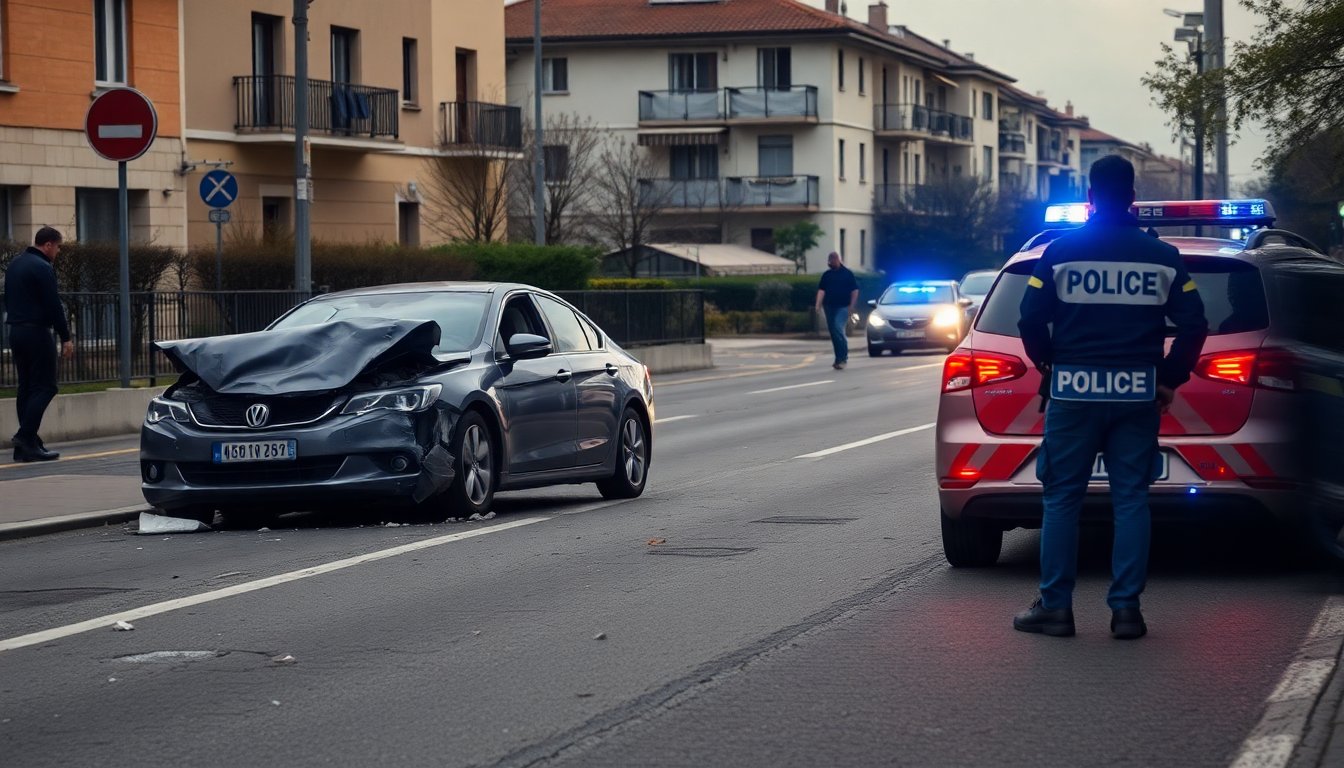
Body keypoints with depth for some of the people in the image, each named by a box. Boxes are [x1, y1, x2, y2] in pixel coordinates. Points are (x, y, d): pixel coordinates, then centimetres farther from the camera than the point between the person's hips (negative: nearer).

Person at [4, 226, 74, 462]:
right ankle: (25, 437, -17)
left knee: (26, 387, 10)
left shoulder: (14, 265, 16)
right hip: (37, 331, -9)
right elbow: (53, 305, -16)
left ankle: (27, 444, 8)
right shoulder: (42, 268, -13)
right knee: (44, 387, -7)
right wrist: (66, 337, -12)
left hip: (16, 333, 9)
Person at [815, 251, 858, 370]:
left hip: (842, 307, -5)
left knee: (838, 330, -18)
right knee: (833, 333, 7)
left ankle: (842, 358, -15)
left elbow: (855, 290, 1)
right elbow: (821, 290, 7)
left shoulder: (847, 274, 1)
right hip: (829, 307, 5)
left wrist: (852, 306, -7)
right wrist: (818, 304, -5)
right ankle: (840, 358, 17)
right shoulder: (826, 275, 11)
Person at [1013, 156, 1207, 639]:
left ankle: (1055, 606, 3)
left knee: (1062, 499, 4)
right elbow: (1193, 324, 1)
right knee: (1131, 499, 5)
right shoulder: (1162, 257, 3)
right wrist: (1170, 379, 9)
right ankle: (1126, 609, 2)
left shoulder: (1061, 252, -3)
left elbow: (1031, 321, -5)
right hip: (1137, 394, 2)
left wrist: (1048, 364, 12)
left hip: (1073, 389, -2)